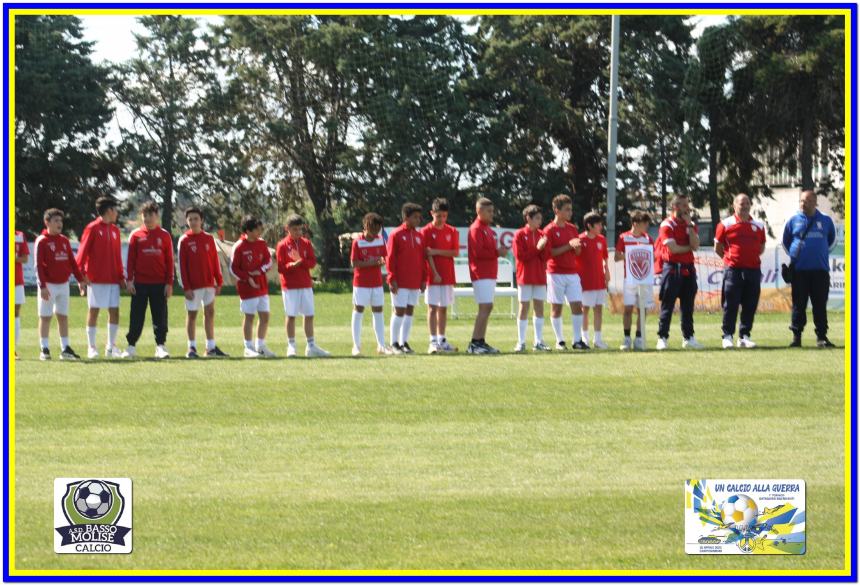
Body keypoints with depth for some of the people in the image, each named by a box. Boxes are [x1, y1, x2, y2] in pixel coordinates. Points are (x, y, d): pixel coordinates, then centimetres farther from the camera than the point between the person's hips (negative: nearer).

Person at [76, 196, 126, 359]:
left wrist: (121, 276, 12)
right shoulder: (93, 228, -5)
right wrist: (81, 274, -15)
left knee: (114, 311, 3)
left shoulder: (115, 230, 14)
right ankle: (91, 347, 2)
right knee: (94, 310, -2)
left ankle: (111, 347, 11)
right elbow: (83, 251, -8)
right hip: (96, 279, -6)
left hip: (113, 279, 6)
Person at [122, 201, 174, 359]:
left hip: (159, 284, 0)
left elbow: (169, 261, 5)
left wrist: (169, 283, -1)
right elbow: (131, 259, 4)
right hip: (140, 283, 0)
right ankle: (131, 346, 7)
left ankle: (160, 346, 5)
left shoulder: (164, 236, 5)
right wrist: (129, 280, -4)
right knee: (136, 316, 2)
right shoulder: (136, 235, 4)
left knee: (160, 317, 1)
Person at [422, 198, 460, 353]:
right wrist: (435, 273, -15)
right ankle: (433, 342, -5)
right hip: (433, 275, -4)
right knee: (433, 308, -4)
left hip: (448, 275, 4)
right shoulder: (427, 231, -3)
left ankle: (442, 340, 15)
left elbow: (455, 252, -1)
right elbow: (428, 255, -8)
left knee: (443, 308, 9)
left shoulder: (452, 231, 7)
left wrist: (437, 251, -12)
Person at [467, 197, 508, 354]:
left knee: (487, 308, 10)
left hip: (490, 274, 10)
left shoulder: (488, 229, 19)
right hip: (482, 274, -10)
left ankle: (481, 342, 13)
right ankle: (475, 343, -13)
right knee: (485, 307, -13)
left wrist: (500, 251, 6)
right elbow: (478, 252, -19)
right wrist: (497, 253, -15)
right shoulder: (476, 229, -11)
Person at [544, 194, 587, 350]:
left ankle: (577, 340, 1)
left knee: (577, 306, -2)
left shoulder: (573, 229, 12)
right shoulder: (550, 230, -5)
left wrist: (577, 246, -8)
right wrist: (568, 246, -18)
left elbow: (578, 252, 15)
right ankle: (559, 341, 6)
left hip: (572, 272, 5)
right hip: (556, 272, -5)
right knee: (557, 307, 0)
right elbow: (549, 253, -12)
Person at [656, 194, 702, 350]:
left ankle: (689, 337, 13)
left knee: (688, 306, 8)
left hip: (688, 269, 6)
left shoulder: (691, 225, 12)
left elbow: (695, 246, -4)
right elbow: (673, 248, -16)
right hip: (672, 268, -6)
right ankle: (662, 338, -2)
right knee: (667, 305, -4)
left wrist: (689, 225, -6)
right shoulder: (667, 225, -6)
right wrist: (689, 247, -2)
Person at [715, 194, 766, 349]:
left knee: (750, 306, 4)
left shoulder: (758, 226, 10)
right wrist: (731, 258, 8)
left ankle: (744, 336, 12)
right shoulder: (725, 224, 0)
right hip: (733, 270, -3)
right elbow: (718, 248, 7)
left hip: (753, 270, 3)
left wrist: (750, 257, 11)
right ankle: (727, 336, 3)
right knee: (730, 305, -3)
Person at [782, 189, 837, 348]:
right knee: (798, 305, 1)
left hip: (820, 270, 0)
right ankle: (796, 336, 5)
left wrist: (822, 253, 10)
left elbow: (832, 239, 20)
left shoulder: (826, 221, 7)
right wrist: (793, 254, 8)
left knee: (820, 305, 0)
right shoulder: (794, 221, 6)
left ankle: (822, 336, 4)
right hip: (799, 270, 0)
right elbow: (785, 241, 18)